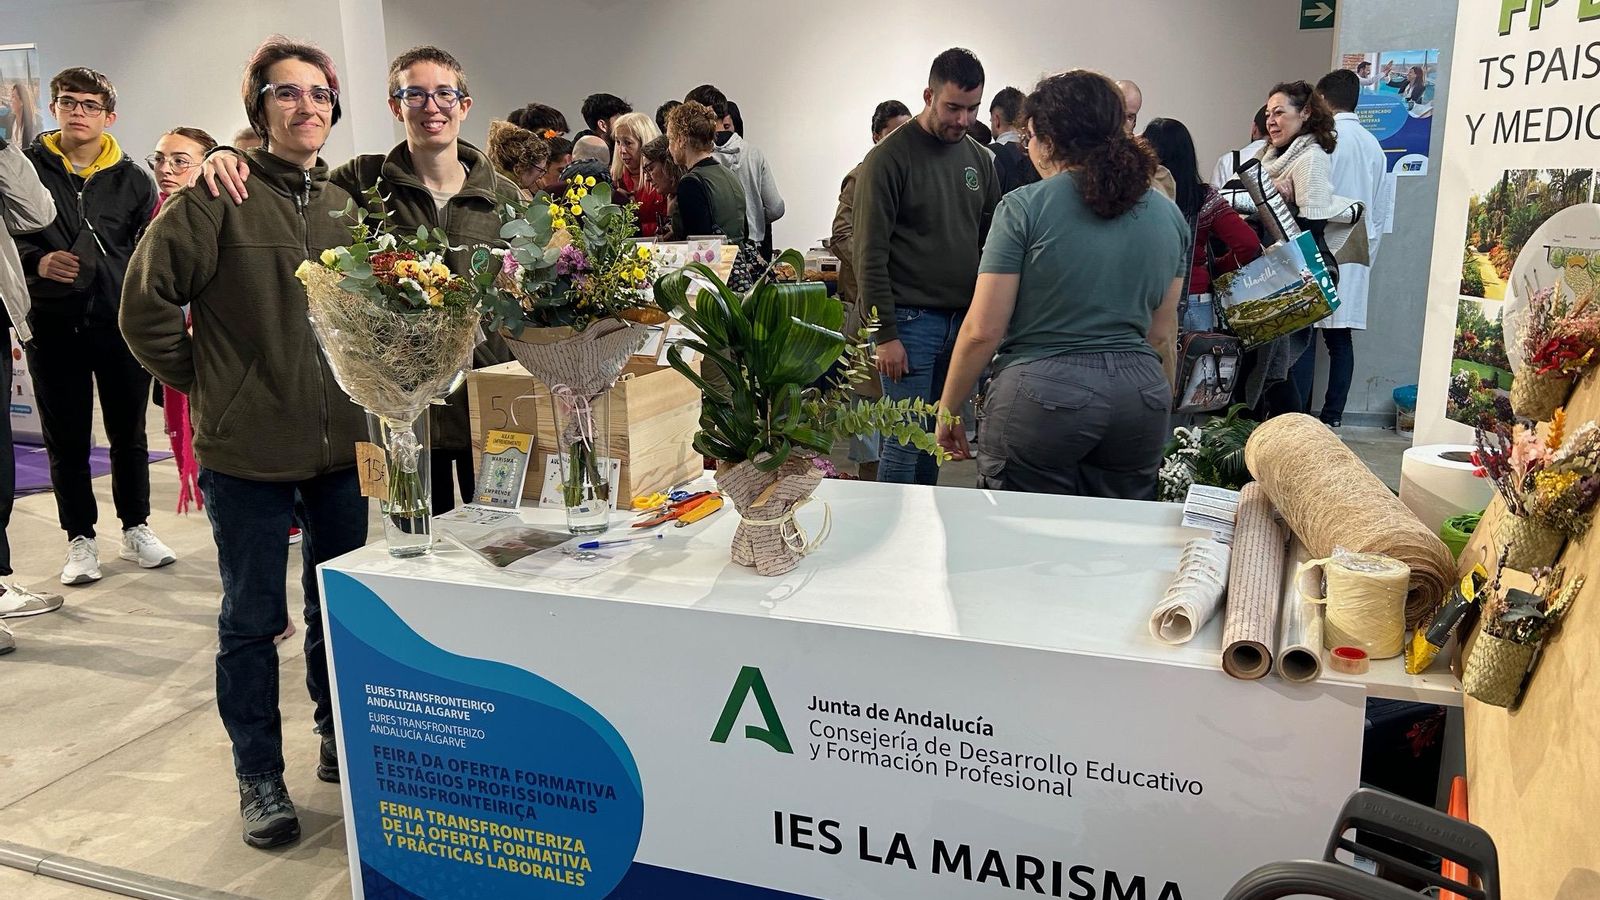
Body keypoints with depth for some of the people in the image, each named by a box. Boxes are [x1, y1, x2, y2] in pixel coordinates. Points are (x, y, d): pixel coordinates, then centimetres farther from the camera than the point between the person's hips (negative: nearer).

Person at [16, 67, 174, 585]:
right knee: (66, 439, 7)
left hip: (122, 323, 0)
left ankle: (136, 528, 24)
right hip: (52, 324, 0)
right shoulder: (26, 169, 3)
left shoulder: (133, 180, 6)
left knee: (129, 433, 10)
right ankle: (80, 539, 18)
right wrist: (37, 261, -15)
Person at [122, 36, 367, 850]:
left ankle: (339, 740, 36)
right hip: (247, 450, -5)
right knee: (252, 621, 8)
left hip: (340, 446, 5)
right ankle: (259, 776, 24)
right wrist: (207, 383, -4)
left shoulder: (346, 204, 9)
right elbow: (146, 303, -10)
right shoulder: (220, 195, -9)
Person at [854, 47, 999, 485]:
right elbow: (870, 253, -10)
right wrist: (885, 334, -13)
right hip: (910, 321, -6)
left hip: (962, 319, 6)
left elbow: (991, 241, 17)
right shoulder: (889, 157, -7)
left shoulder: (978, 159, 12)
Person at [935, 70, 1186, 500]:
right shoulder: (1168, 214, 9)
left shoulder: (1024, 207, -7)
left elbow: (982, 330, -9)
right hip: (1139, 396, 5)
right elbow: (1163, 335, 13)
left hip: (1041, 397, -5)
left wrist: (947, 410, 2)